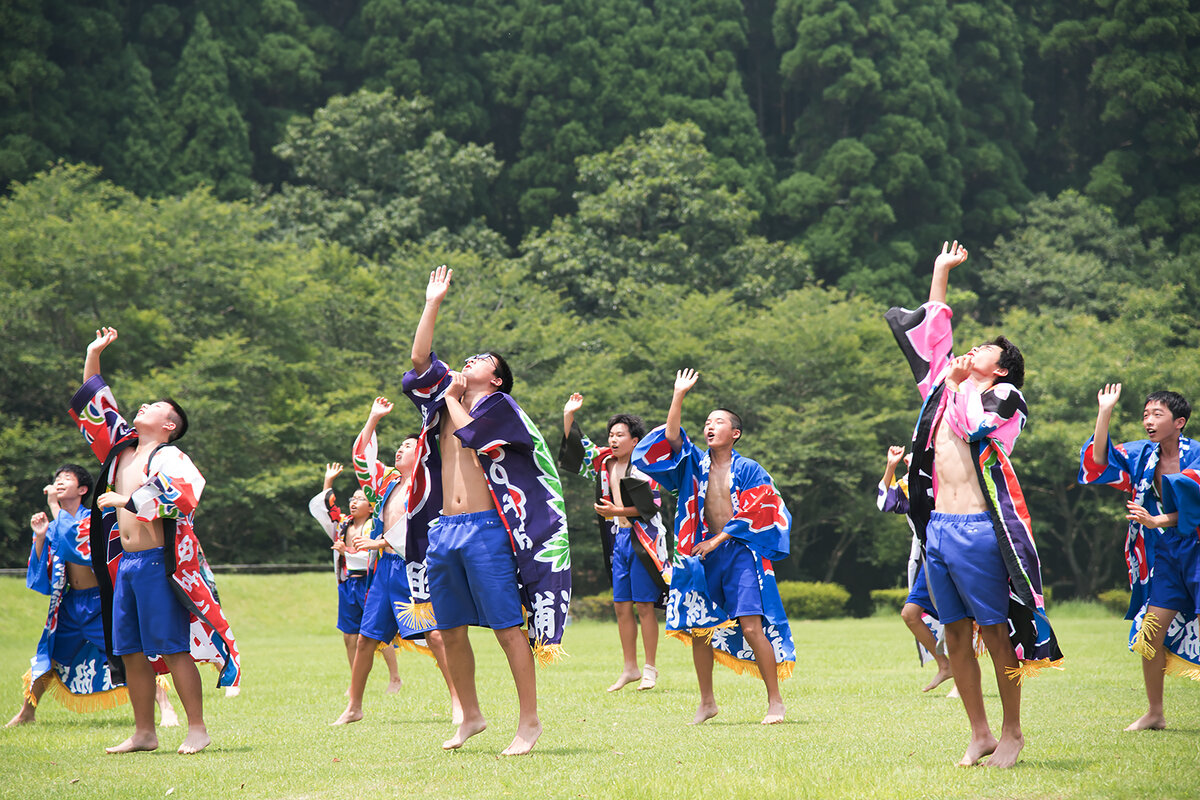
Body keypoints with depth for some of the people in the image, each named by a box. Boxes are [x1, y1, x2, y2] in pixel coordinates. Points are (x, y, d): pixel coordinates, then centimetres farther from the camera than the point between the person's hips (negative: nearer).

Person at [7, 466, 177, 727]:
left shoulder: (93, 518, -8)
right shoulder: (53, 526, 8)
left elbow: (75, 541, -28)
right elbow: (41, 572, 7)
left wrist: (54, 506, -21)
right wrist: (40, 537, -7)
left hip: (100, 602, -6)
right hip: (70, 605, 6)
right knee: (49, 655, 10)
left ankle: (166, 708, -13)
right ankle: (27, 712, 28)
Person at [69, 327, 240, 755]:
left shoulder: (169, 456, -6)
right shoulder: (122, 449, 16)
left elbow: (185, 492, -26)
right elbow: (94, 407, 27)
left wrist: (126, 500, -23)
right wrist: (93, 356, 25)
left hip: (157, 562, -8)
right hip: (125, 563, 8)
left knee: (173, 647, -7)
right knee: (130, 650, 8)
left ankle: (197, 728, -1)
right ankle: (144, 732, 14)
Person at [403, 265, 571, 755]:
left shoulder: (499, 405, 2)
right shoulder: (448, 398, 19)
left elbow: (468, 431, -13)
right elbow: (419, 358, 14)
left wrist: (452, 397, 5)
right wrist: (433, 303, 13)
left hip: (486, 530, -6)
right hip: (445, 530, 6)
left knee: (508, 626, -7)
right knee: (450, 631, 9)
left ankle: (530, 721, -6)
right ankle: (471, 717, 21)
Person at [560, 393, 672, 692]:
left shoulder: (643, 467, -10)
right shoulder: (604, 461, 9)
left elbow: (651, 505, -13)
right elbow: (576, 446, 15)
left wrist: (618, 511, -16)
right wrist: (568, 415, 4)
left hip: (642, 540, -7)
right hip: (618, 539, 7)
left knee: (644, 606, -4)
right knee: (622, 606, 8)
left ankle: (650, 668, 2)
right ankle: (630, 668, 16)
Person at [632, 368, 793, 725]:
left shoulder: (749, 470, 1)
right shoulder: (695, 463, 10)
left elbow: (751, 514, -5)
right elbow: (671, 437, -5)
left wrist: (717, 541, -10)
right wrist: (679, 396, -12)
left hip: (740, 553, -4)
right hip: (703, 555, 4)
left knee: (751, 626, -14)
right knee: (699, 628, 6)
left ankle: (775, 700, -6)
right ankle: (707, 702, 20)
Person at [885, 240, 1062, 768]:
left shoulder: (1003, 398, 0)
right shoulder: (943, 388, 17)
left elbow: (976, 427, -19)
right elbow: (932, 330, 26)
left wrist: (960, 385, -4)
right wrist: (941, 271, 30)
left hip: (978, 527, -6)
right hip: (937, 525, 6)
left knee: (995, 631, -2)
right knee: (955, 633, 6)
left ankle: (1012, 732, 8)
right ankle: (979, 734, 13)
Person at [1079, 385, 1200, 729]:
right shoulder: (1143, 456, 5)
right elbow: (1100, 461, -6)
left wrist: (1156, 520, -19)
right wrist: (1105, 413, -13)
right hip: (1163, 556, 5)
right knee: (1149, 635, 2)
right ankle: (1155, 713, 16)